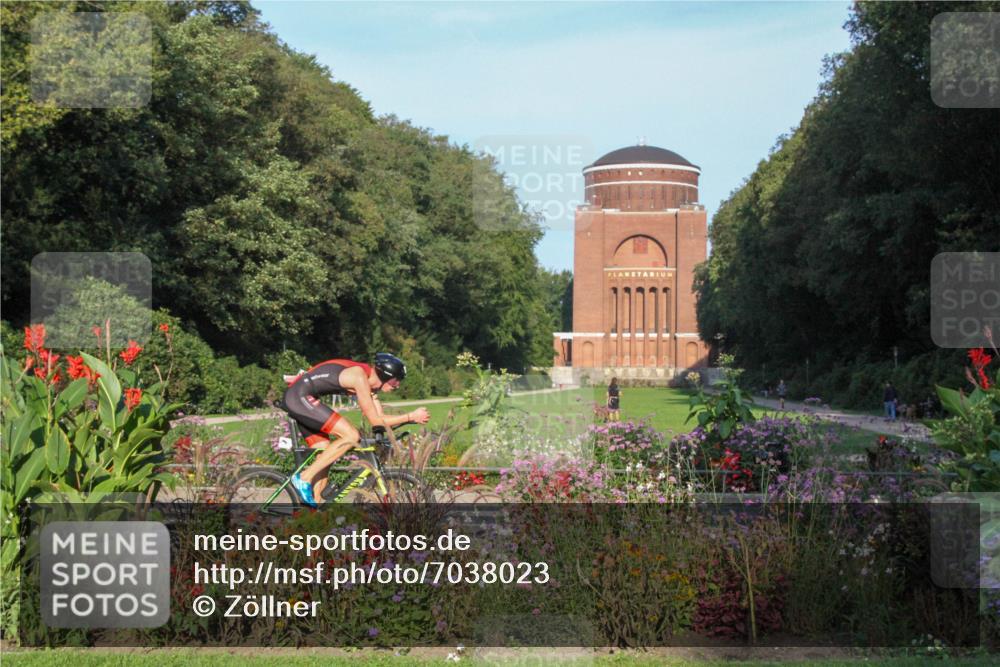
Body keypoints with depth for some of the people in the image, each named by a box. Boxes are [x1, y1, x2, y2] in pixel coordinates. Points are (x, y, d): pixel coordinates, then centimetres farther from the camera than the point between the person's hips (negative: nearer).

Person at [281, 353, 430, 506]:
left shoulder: (368, 378, 8)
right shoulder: (360, 377, -19)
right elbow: (375, 420, -17)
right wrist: (411, 417, -14)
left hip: (297, 399, 10)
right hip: (299, 397, -10)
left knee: (325, 454, 10)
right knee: (351, 436, -15)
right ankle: (304, 478, -11)